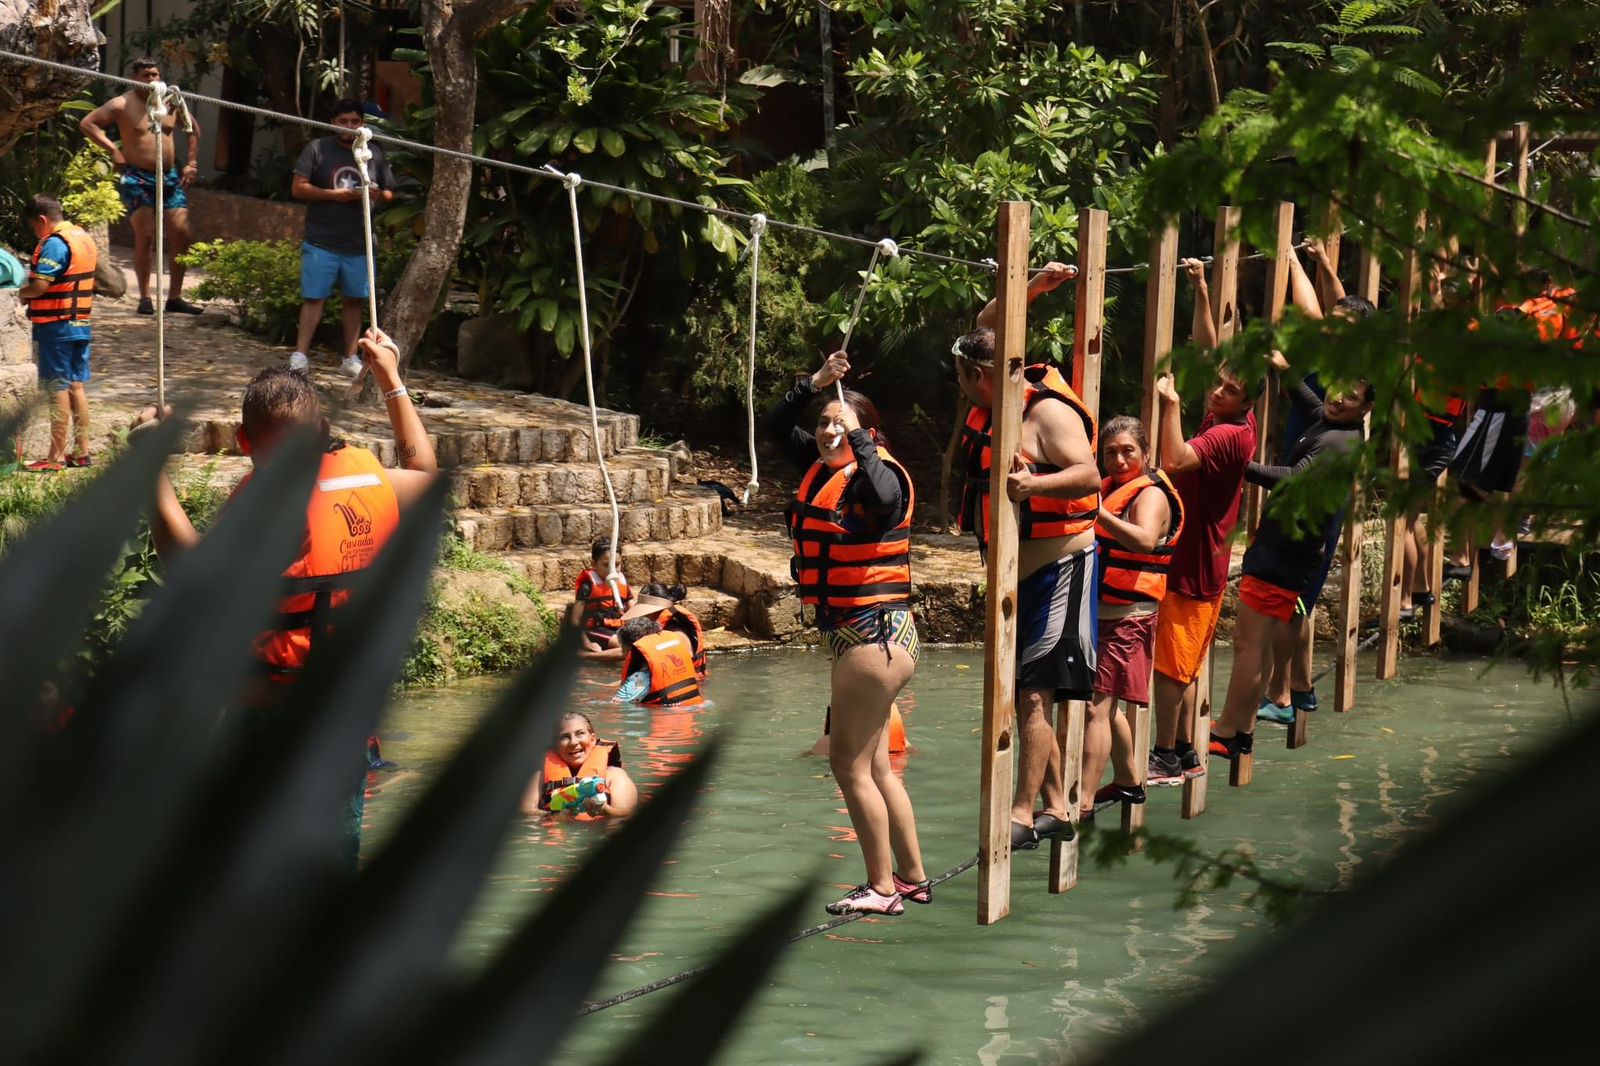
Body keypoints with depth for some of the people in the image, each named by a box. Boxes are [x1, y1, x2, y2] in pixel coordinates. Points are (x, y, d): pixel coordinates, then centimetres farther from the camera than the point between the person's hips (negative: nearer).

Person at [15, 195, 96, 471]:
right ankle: (82, 451, 16)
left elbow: (39, 287, -24)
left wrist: (21, 292, -3)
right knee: (77, 387, 12)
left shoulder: (55, 244, -17)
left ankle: (56, 456, 0)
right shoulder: (85, 239, 11)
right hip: (80, 323, 8)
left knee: (58, 389, -4)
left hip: (55, 326, -8)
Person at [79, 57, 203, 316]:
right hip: (137, 178, -4)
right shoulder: (122, 105, -4)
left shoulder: (172, 102, 8)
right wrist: (113, 149, -12)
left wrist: (191, 163, 15)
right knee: (145, 236, -8)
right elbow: (87, 123, -6)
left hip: (170, 178, 5)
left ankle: (175, 297, 5)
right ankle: (145, 298, -1)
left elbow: (193, 129, 23)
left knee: (181, 232, -2)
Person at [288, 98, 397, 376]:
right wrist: (333, 194, -15)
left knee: (354, 300, 9)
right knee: (313, 297, -4)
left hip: (359, 244, 3)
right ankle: (300, 355, -1)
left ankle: (350, 357, 18)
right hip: (321, 241, -3)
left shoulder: (374, 154, 10)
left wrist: (378, 195, -9)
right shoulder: (317, 149, 0)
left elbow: (389, 194, 16)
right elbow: (298, 188, -3)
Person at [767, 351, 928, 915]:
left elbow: (885, 496, -38)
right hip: (854, 634, 10)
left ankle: (882, 887, 1)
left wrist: (858, 436, -27)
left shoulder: (880, 472, -14)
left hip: (876, 632, -10)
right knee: (874, 765, 15)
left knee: (850, 762, -6)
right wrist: (814, 384, 5)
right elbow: (776, 428, 19)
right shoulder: (822, 466, 10)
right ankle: (913, 878, 23)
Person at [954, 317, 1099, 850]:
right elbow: (985, 335, 24)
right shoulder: (995, 407, 10)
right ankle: (1055, 808, 18)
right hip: (1014, 574, 10)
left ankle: (1023, 815, -13)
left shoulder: (1048, 412, -17)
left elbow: (1089, 474, -28)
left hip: (1056, 568, -10)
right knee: (1027, 698, 11)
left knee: (1033, 695, -13)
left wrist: (1031, 484, -44)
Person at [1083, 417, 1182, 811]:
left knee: (1097, 705, -17)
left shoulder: (1150, 495, -12)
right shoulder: (1108, 488, 15)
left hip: (1128, 616, -10)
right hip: (1100, 612, 10)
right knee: (1104, 705, 20)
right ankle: (1128, 782, 36)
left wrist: (1101, 514, -47)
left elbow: (1145, 540, -33)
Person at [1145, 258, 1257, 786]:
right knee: (1183, 666, 15)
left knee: (1168, 664, -5)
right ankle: (1186, 751, 21)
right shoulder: (1225, 421, 6)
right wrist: (1201, 292, 13)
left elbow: (1175, 459, -34)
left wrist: (1170, 402, -28)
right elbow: (1208, 349, 16)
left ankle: (1166, 757, -1)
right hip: (1193, 560, 9)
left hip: (1193, 565, -9)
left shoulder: (1230, 435, -19)